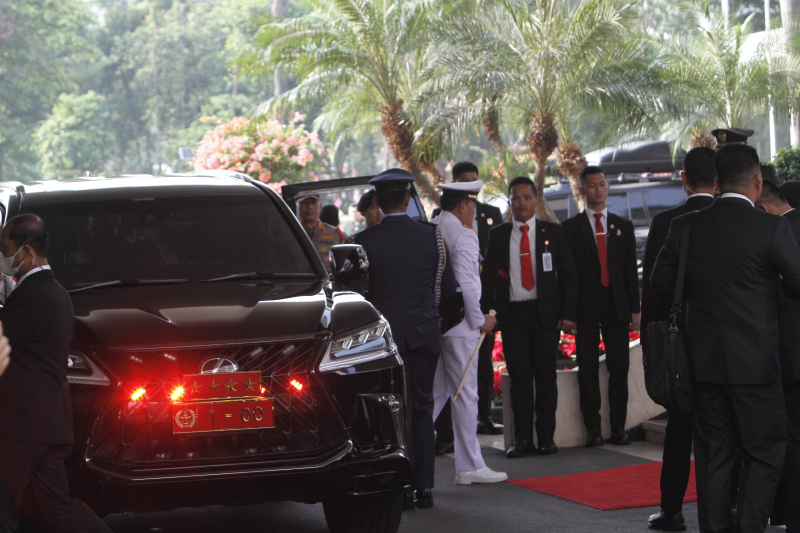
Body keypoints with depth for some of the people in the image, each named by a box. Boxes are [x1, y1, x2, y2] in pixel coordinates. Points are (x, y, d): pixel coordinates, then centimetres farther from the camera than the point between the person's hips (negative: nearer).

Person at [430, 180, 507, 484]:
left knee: (436, 392, 16)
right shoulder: (463, 235, -13)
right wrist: (479, 319, -9)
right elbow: (465, 282, -20)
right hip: (458, 324, -8)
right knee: (464, 394, -2)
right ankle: (469, 467, 3)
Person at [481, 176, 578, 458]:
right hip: (512, 314, 1)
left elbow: (568, 274, 6)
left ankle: (546, 437, 9)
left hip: (546, 313, -1)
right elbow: (488, 276, 10)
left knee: (546, 375, 1)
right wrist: (489, 312, -1)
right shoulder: (497, 235, 8)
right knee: (519, 376, 0)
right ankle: (522, 438, 5)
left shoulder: (553, 232, 6)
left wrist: (568, 313, -3)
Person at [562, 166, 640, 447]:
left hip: (617, 307, 2)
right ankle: (593, 429, 3)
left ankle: (618, 427, 8)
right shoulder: (571, 227, 5)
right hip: (585, 307, -2)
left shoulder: (623, 226, 13)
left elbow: (631, 270, 11)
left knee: (619, 368, 2)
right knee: (588, 369, -1)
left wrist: (634, 308, 4)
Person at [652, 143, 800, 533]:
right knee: (765, 452, 5)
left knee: (712, 453, 12)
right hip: (755, 362, -4)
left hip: (703, 359, 4)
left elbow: (660, 280, 8)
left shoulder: (685, 227, -1)